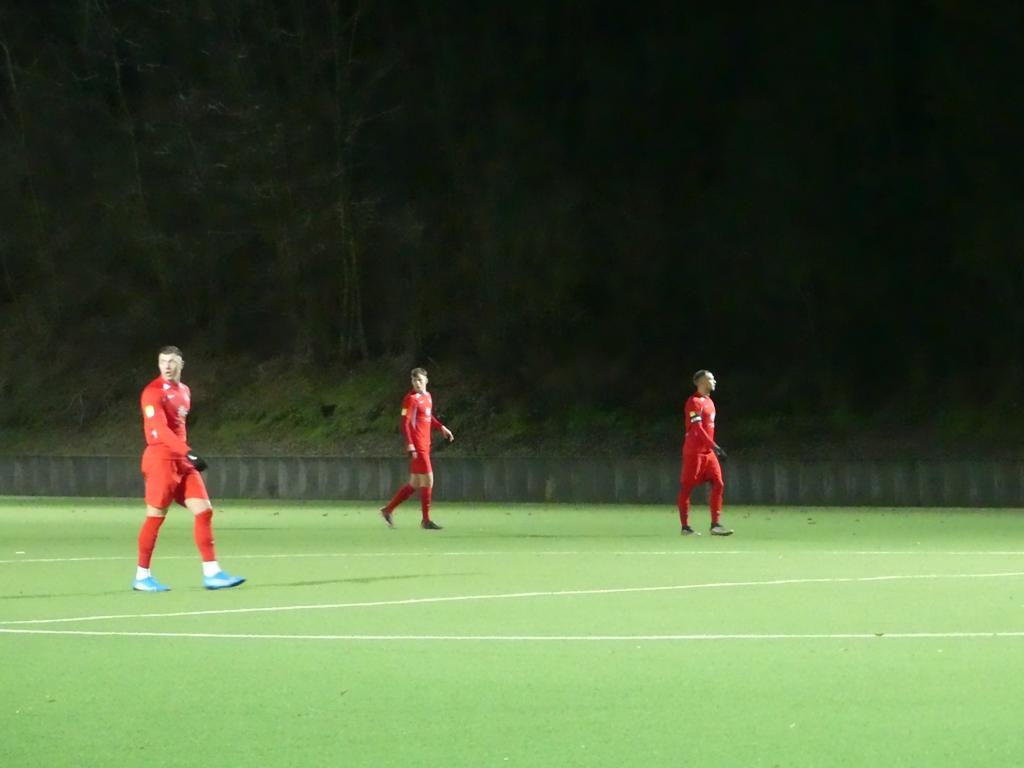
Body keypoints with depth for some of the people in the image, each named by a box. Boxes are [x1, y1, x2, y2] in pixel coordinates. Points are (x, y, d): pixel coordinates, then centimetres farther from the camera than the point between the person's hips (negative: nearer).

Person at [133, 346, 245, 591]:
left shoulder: (184, 392, 15)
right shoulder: (153, 393, -11)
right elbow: (159, 429, -23)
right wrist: (188, 453, -31)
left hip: (182, 461, 8)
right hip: (160, 459, -8)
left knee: (204, 511, 1)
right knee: (155, 517, -4)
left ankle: (211, 573, 2)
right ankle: (142, 576, 6)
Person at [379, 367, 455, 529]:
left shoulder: (428, 397, 13)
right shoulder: (411, 399, -11)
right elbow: (405, 423, -16)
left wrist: (442, 427, 20)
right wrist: (410, 446, -23)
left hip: (425, 446, 9)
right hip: (417, 446, -9)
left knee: (414, 484, 12)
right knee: (428, 480, -7)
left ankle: (388, 510, 19)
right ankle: (426, 519, 1)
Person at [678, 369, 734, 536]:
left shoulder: (709, 402, 16)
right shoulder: (694, 402, -12)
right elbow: (697, 428, -19)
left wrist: (714, 447, 17)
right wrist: (714, 446, -24)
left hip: (708, 452, 9)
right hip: (694, 451, -9)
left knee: (718, 484, 1)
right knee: (686, 488, -2)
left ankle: (715, 524, 3)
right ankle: (685, 527, 1)